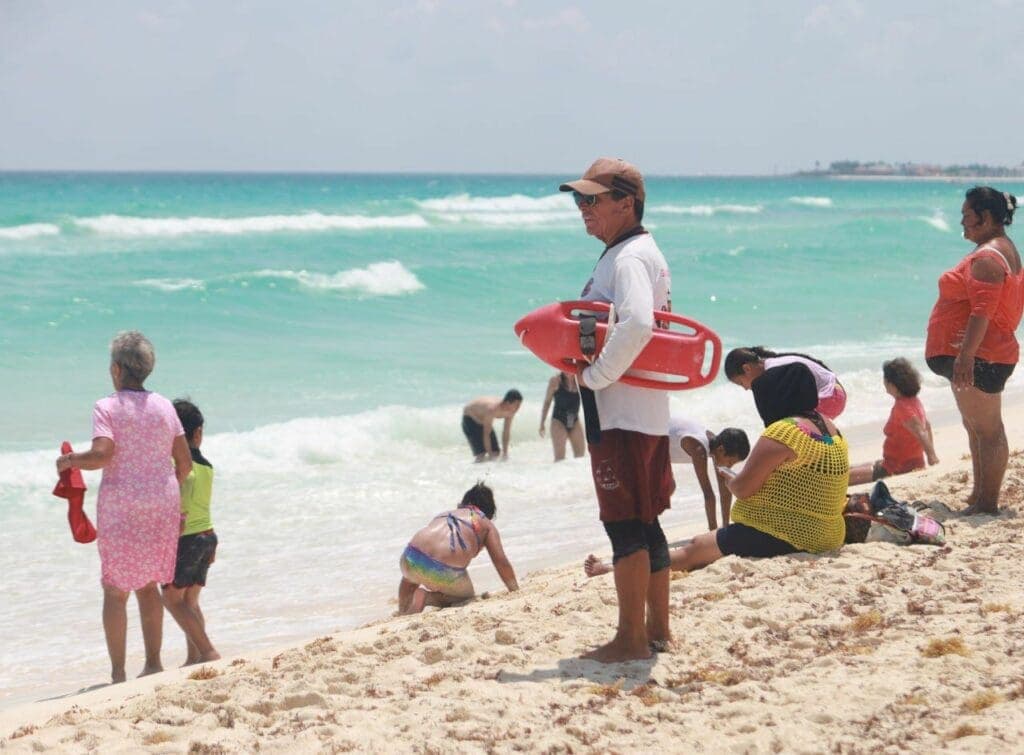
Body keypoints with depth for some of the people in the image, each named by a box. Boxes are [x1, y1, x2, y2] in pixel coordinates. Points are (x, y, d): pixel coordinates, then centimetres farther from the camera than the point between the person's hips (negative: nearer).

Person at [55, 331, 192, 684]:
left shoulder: (107, 407, -7)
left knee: (115, 591, 0)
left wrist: (69, 461, -3)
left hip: (122, 506, -5)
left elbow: (102, 454, -20)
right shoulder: (164, 406, 7)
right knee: (147, 585, 16)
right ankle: (153, 663, 16)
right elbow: (185, 460, 7)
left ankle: (118, 673, -2)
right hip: (163, 504, 5)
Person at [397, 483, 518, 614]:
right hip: (447, 572, -5)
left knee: (409, 578, 41)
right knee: (467, 597, 26)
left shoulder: (444, 514, 32)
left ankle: (403, 614, 18)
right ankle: (427, 598, -1)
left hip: (413, 559, 5)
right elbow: (501, 562, 9)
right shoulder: (486, 524, 19)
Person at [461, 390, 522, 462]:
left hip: (482, 421, 7)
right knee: (481, 453, -21)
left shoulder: (511, 412, -18)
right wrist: (490, 455, -35)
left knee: (496, 453, 0)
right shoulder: (492, 409, -40)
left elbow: (506, 432, -8)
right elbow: (486, 434, -37)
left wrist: (505, 453, -9)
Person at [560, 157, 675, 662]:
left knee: (624, 524, -5)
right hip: (647, 411, 10)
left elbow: (637, 324, -33)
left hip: (620, 414, -10)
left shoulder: (629, 258, -16)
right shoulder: (642, 252, 17)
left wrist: (595, 374, -22)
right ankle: (658, 629, 22)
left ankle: (631, 638, 0)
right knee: (645, 522, 15)